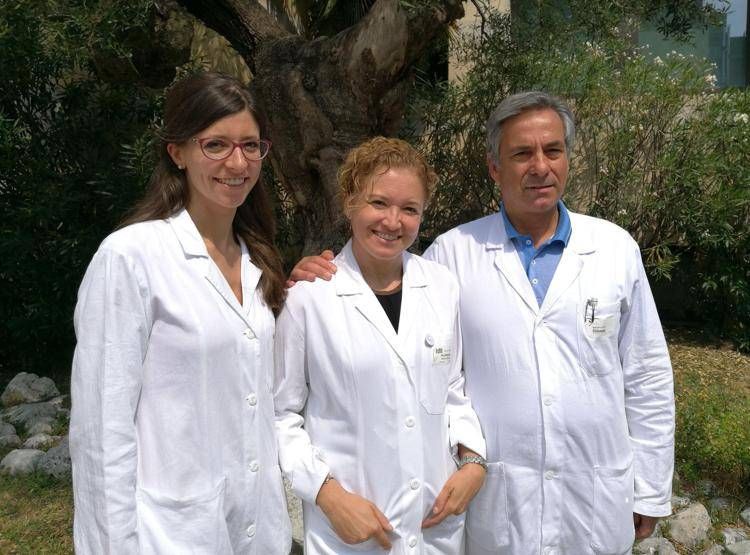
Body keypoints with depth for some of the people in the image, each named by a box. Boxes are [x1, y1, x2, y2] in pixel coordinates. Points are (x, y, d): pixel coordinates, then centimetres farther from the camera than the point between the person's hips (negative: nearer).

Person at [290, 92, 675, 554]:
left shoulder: (616, 248, -1)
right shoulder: (454, 252, -5)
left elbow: (646, 376, 3)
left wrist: (650, 491, 5)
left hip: (598, 502, 2)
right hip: (494, 501, -1)